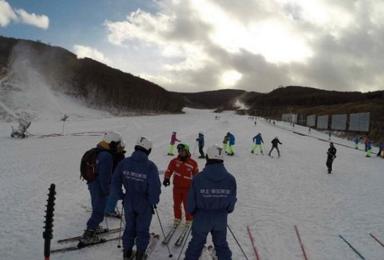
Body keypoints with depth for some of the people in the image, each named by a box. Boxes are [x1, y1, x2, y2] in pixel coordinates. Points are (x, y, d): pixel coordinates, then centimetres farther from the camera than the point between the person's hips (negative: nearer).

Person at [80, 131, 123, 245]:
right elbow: (104, 176, -24)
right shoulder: (107, 156, -26)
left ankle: (93, 227, 43)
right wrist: (106, 190, -13)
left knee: (97, 207, 26)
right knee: (99, 211, 1)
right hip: (99, 187, -10)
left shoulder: (96, 151, 4)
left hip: (92, 183, 10)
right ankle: (88, 235, 6)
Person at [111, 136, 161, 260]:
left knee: (130, 227, 23)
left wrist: (121, 196, 6)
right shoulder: (150, 166, -22)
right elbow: (155, 188, -22)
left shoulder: (125, 162, -10)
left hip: (128, 202, 4)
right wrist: (153, 201, -5)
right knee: (142, 229, 16)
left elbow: (115, 181, -6)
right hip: (145, 204, -3)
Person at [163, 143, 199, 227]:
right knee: (176, 204, 14)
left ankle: (189, 220, 25)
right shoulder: (174, 161, -4)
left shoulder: (193, 163, -7)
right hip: (177, 187, 2)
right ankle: (177, 218, 35)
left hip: (188, 188, -2)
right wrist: (167, 178, -28)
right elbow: (169, 170, -9)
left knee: (187, 205, 3)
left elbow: (196, 176, 2)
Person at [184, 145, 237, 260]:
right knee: (221, 245, 22)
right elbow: (232, 202, -2)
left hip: (202, 218, -2)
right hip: (221, 219, 2)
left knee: (196, 244, 17)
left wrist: (192, 212, 11)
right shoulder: (230, 179, -12)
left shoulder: (198, 178, -20)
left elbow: (191, 201, -11)